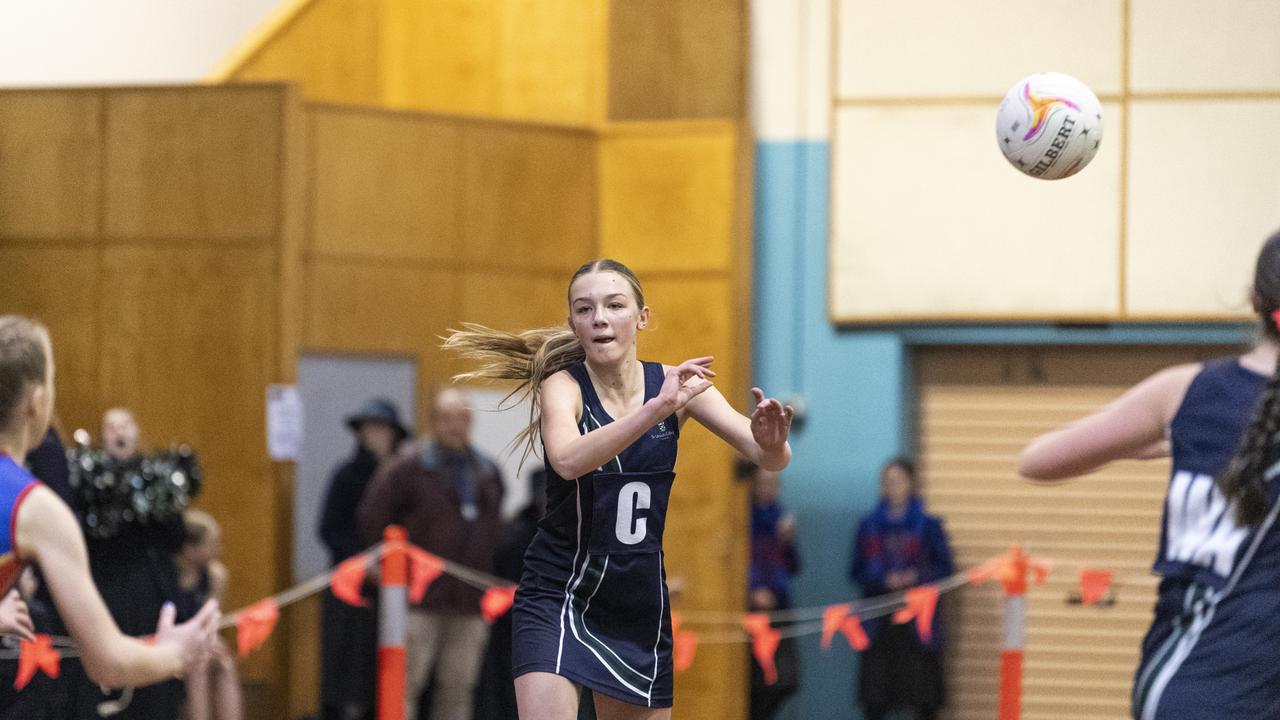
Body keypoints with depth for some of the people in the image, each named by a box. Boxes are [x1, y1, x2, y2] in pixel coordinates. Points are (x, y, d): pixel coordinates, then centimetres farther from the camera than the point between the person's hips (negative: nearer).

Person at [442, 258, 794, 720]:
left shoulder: (674, 384, -3)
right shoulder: (562, 386, -13)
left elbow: (771, 459, -10)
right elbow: (568, 461, -36)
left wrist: (771, 441, -34)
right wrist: (657, 408, -46)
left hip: (640, 600, 5)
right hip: (559, 593, -4)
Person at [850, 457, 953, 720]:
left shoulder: (928, 526, 4)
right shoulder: (870, 526, 11)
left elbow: (945, 569, 2)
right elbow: (856, 572, 9)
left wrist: (916, 577, -15)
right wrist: (884, 580, -9)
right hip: (879, 617, 2)